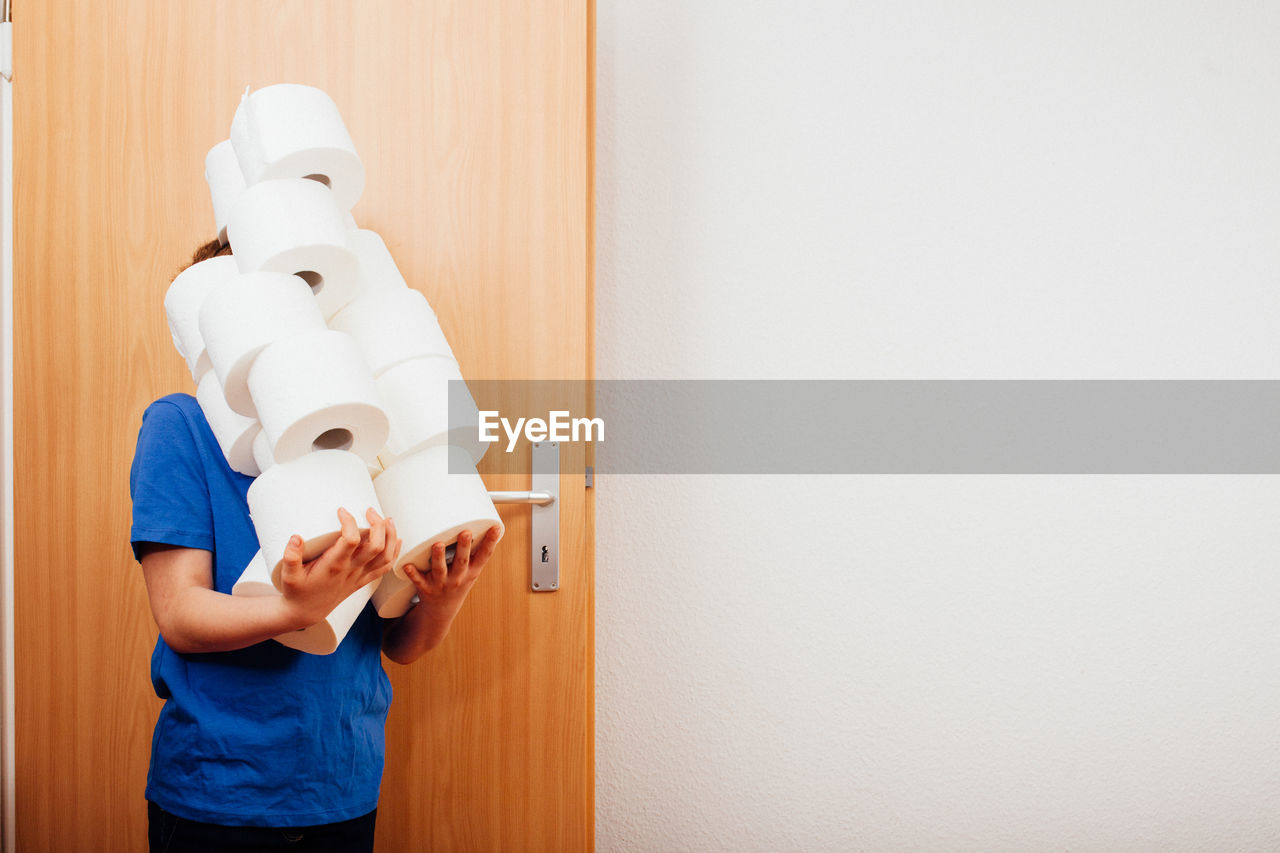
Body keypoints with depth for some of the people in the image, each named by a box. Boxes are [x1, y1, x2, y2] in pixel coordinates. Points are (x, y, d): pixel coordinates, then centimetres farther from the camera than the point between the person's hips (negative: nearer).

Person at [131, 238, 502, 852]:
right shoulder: (180, 423, -5)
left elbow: (401, 645, 3)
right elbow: (179, 616, -13)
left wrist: (441, 603, -19)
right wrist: (299, 609, -31)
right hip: (217, 795, -3)